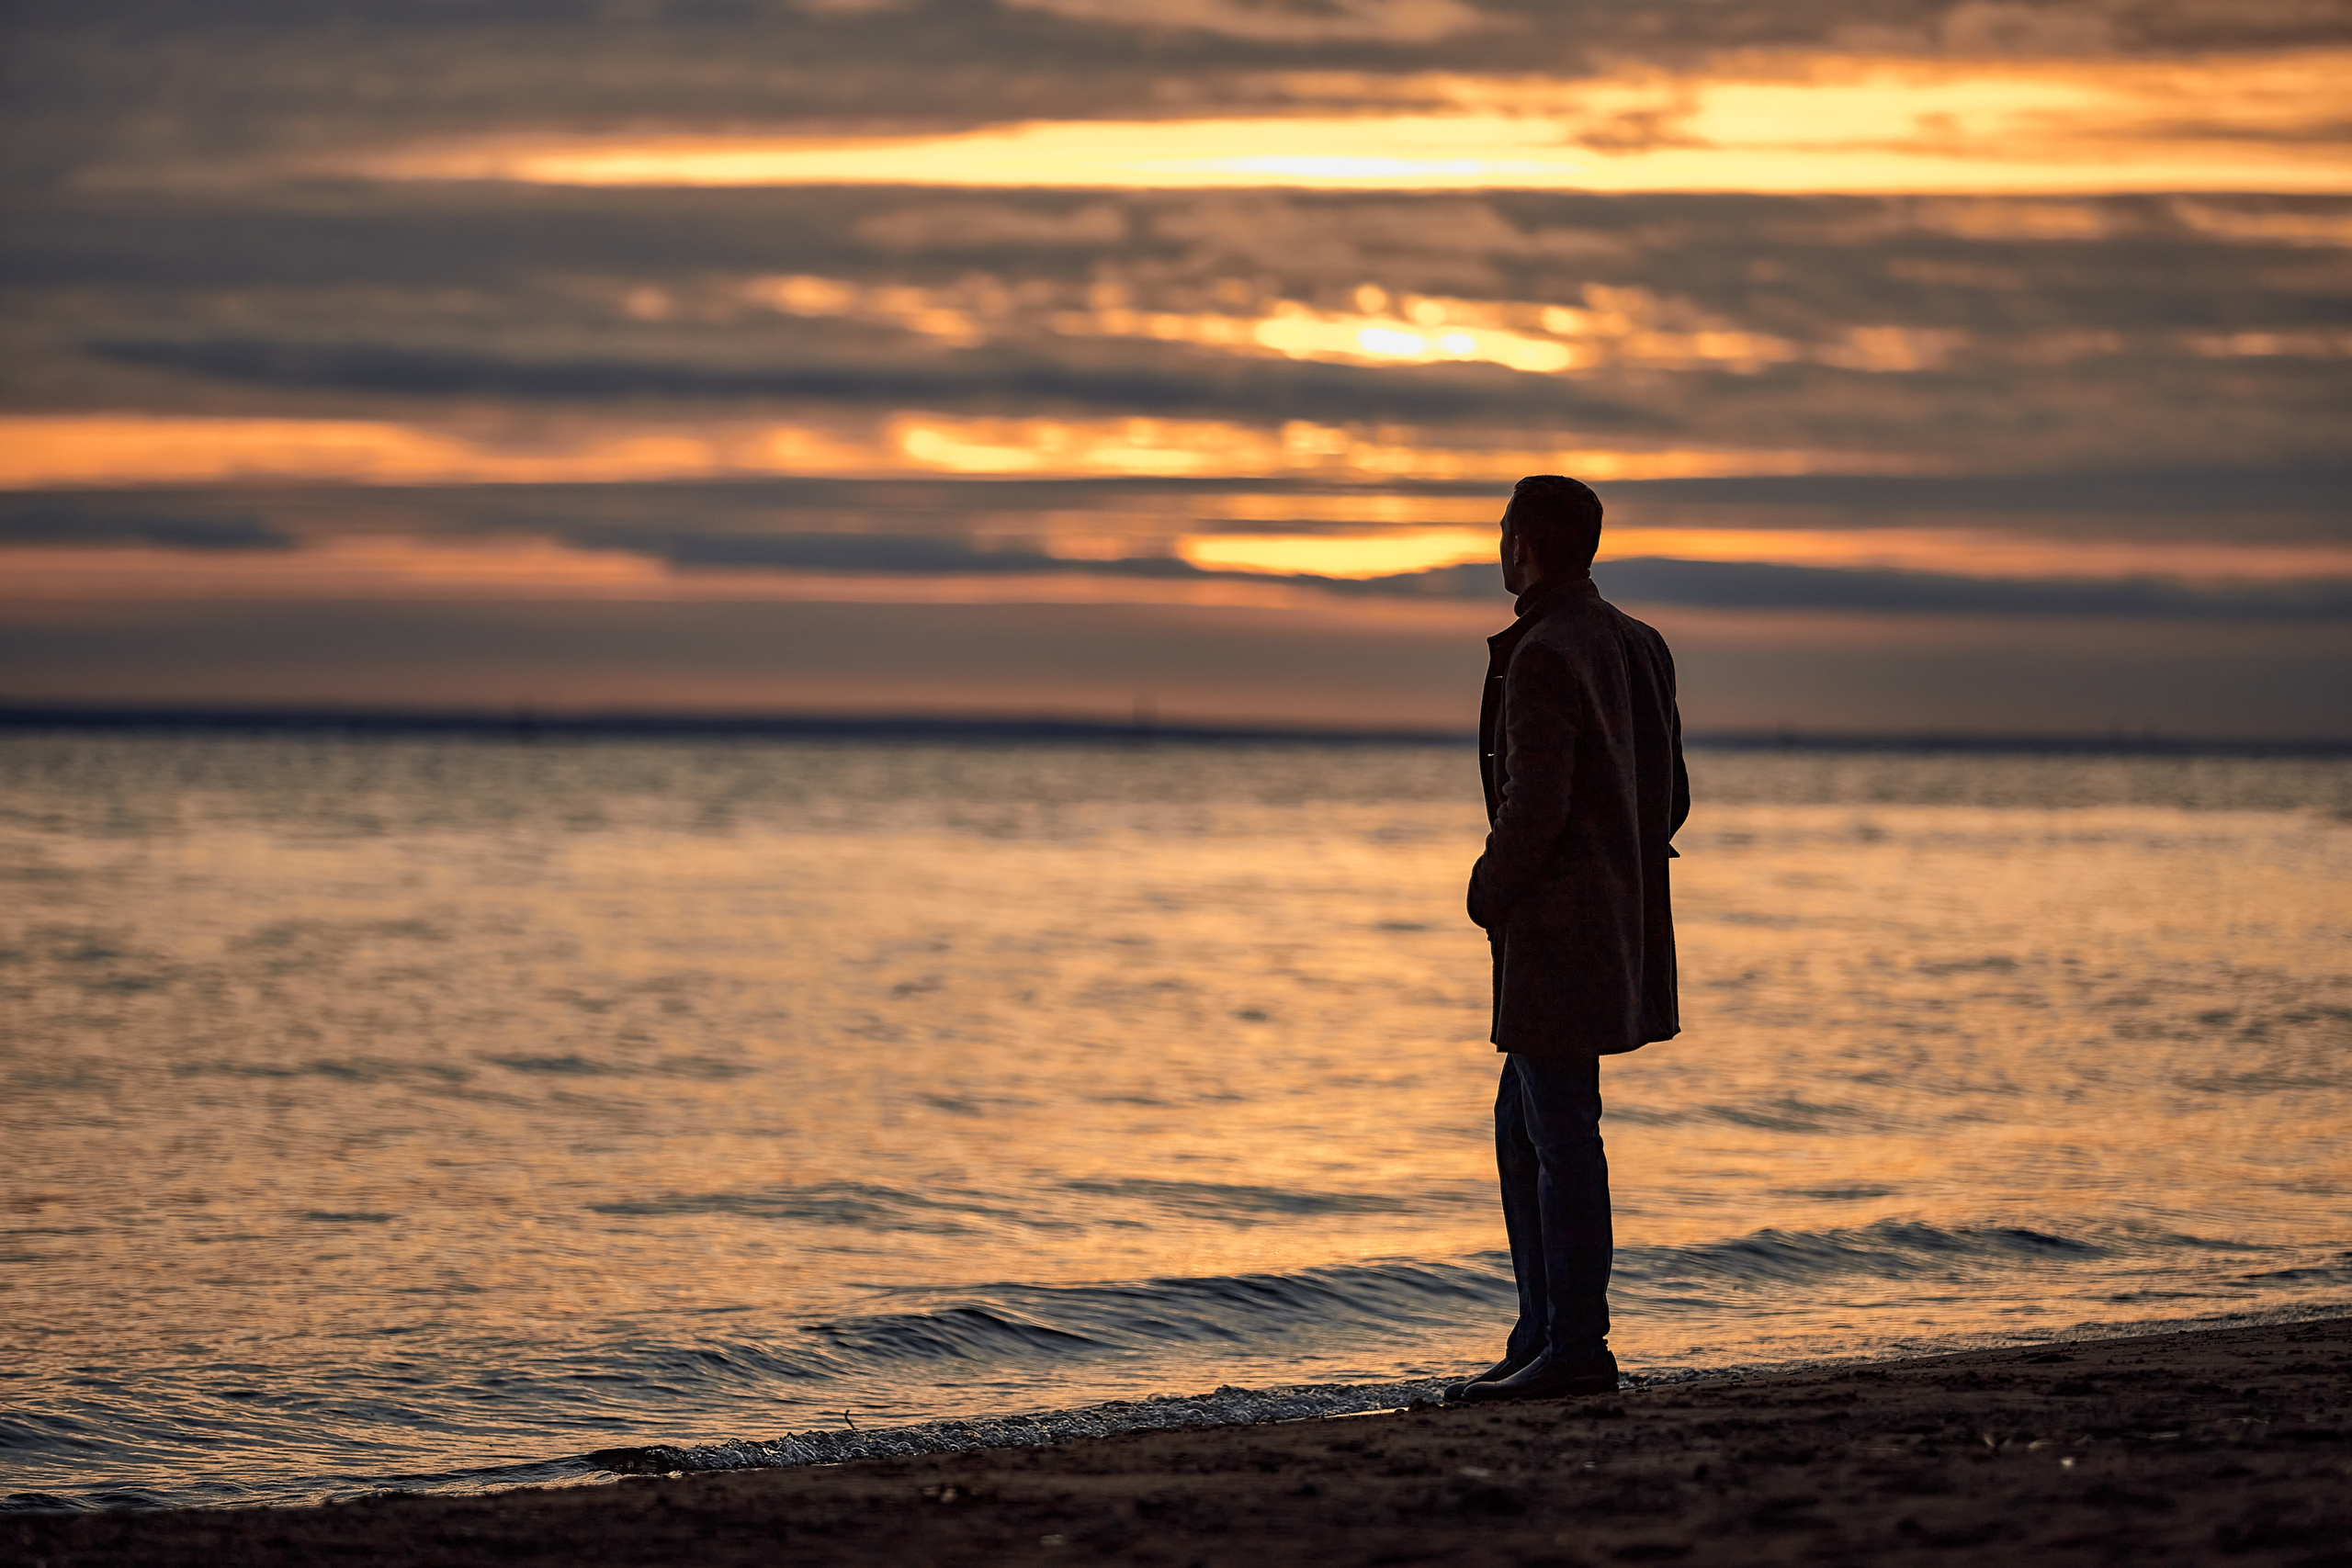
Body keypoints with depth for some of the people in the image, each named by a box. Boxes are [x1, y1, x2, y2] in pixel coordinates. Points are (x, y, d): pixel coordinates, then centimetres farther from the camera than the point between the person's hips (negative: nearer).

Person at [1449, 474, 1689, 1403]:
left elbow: (1533, 805, -21)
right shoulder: (1637, 647, 13)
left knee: (1562, 1135, -5)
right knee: (1522, 1132, 15)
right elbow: (1669, 797, 16)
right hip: (1624, 922, 9)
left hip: (1557, 933, -9)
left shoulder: (1541, 659, -16)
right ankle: (1542, 1339, 16)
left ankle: (1577, 1349, -2)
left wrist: (1491, 897, -5)